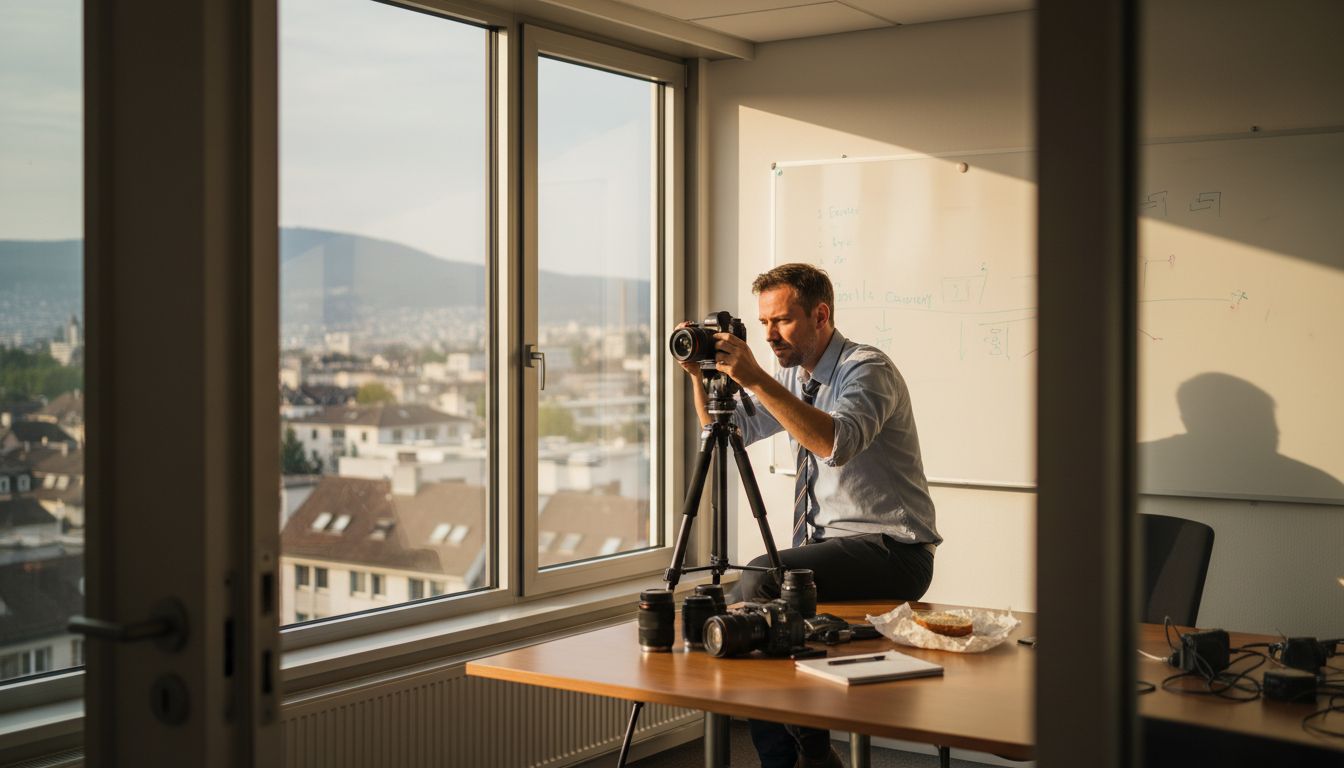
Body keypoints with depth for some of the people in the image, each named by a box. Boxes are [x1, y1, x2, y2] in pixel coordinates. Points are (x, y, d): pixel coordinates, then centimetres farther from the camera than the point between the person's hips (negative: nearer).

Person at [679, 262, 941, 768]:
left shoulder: (868, 369, -14)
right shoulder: (791, 377, 13)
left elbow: (837, 442, -33)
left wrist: (757, 379, -35)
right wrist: (701, 374, 0)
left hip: (889, 550, -8)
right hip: (826, 545, 8)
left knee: (760, 584, -28)